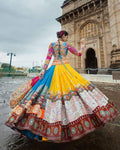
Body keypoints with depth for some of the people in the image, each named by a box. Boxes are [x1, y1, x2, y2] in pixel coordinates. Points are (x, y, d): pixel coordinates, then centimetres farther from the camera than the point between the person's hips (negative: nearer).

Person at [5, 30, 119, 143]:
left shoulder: (52, 44, 14)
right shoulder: (67, 44, 9)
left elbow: (48, 58, 2)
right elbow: (79, 54, 14)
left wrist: (43, 70, 0)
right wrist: (83, 46, 32)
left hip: (54, 68, 2)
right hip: (66, 68, -2)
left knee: (54, 89, 2)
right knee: (75, 84, 3)